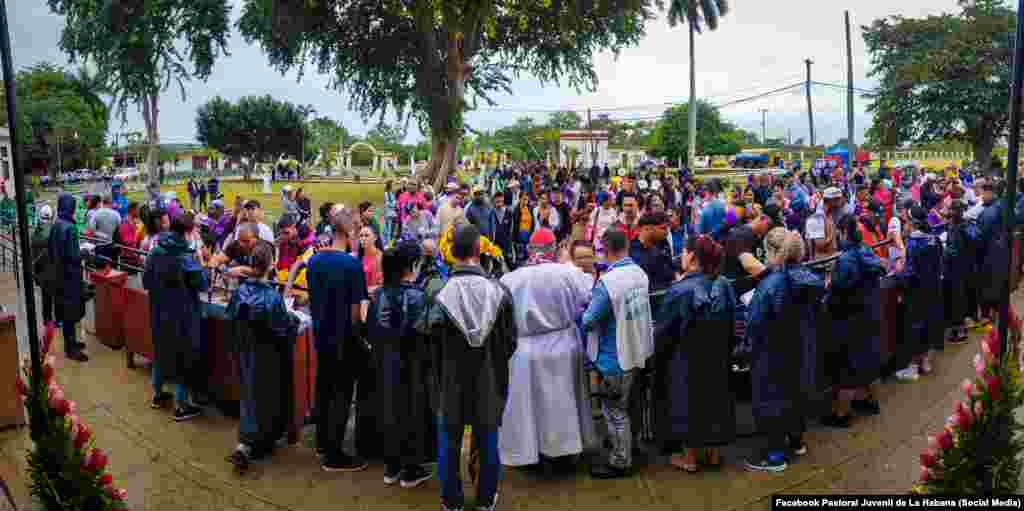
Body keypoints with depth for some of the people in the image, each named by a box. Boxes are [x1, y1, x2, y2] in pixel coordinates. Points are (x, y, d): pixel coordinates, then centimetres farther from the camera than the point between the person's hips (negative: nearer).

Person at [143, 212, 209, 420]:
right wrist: (200, 263, -5)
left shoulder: (156, 252, 0)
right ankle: (181, 405, 10)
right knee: (184, 355, 4)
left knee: (161, 350, 22)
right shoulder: (186, 256, -20)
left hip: (159, 311, 6)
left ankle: (158, 395, 37)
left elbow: (146, 282, 7)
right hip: (183, 313, -6)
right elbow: (202, 284, -17)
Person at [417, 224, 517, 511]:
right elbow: (511, 340, -5)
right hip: (490, 381, 1)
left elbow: (431, 341, -7)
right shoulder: (499, 291, -14)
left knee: (450, 441, 15)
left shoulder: (440, 295, -17)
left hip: (452, 381, -1)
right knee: (487, 441, 16)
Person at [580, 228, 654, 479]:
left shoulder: (607, 282, -26)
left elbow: (589, 321, -19)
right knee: (626, 404, 25)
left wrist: (585, 310, 2)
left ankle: (620, 462, 19)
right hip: (637, 349, 8)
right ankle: (627, 444, 42)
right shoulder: (640, 273, -3)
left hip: (615, 357, -8)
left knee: (614, 410, 7)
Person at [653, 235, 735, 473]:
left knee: (687, 400, 9)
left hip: (686, 358, -5)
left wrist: (656, 351, 4)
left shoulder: (680, 291, -22)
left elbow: (663, 330, -14)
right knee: (715, 397, 18)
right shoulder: (724, 286, -8)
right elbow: (731, 326, 3)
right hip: (717, 357, 5)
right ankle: (713, 451, 30)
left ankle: (689, 456, 19)